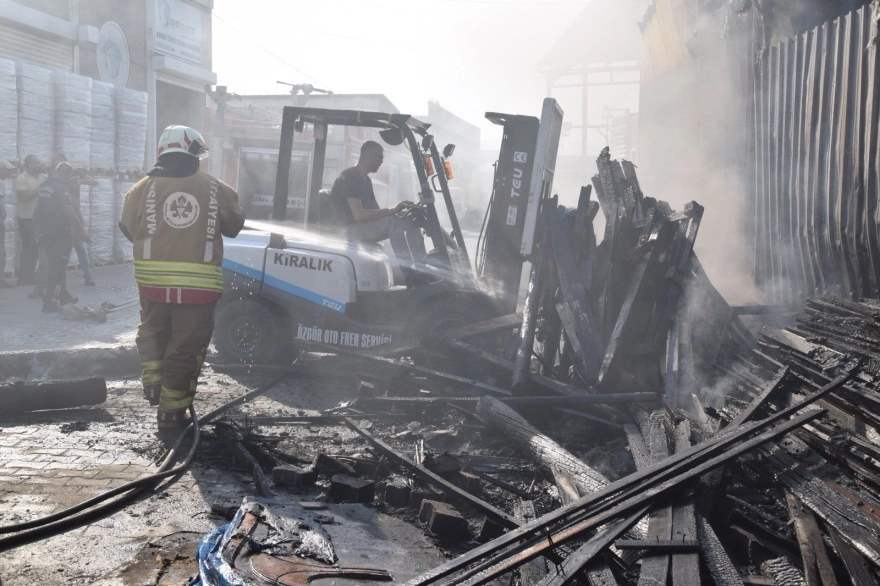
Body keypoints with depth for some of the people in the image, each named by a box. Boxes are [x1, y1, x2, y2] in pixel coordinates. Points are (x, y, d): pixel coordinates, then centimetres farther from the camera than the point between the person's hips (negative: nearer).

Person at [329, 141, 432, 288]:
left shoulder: (366, 180, 19)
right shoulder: (349, 177, -13)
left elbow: (377, 211, 17)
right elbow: (359, 214, -24)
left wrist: (397, 210, -2)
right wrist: (392, 210, -23)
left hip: (366, 226, 10)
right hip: (351, 229, -10)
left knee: (411, 220, -2)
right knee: (392, 221, -31)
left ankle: (422, 268, -11)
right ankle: (408, 274, -37)